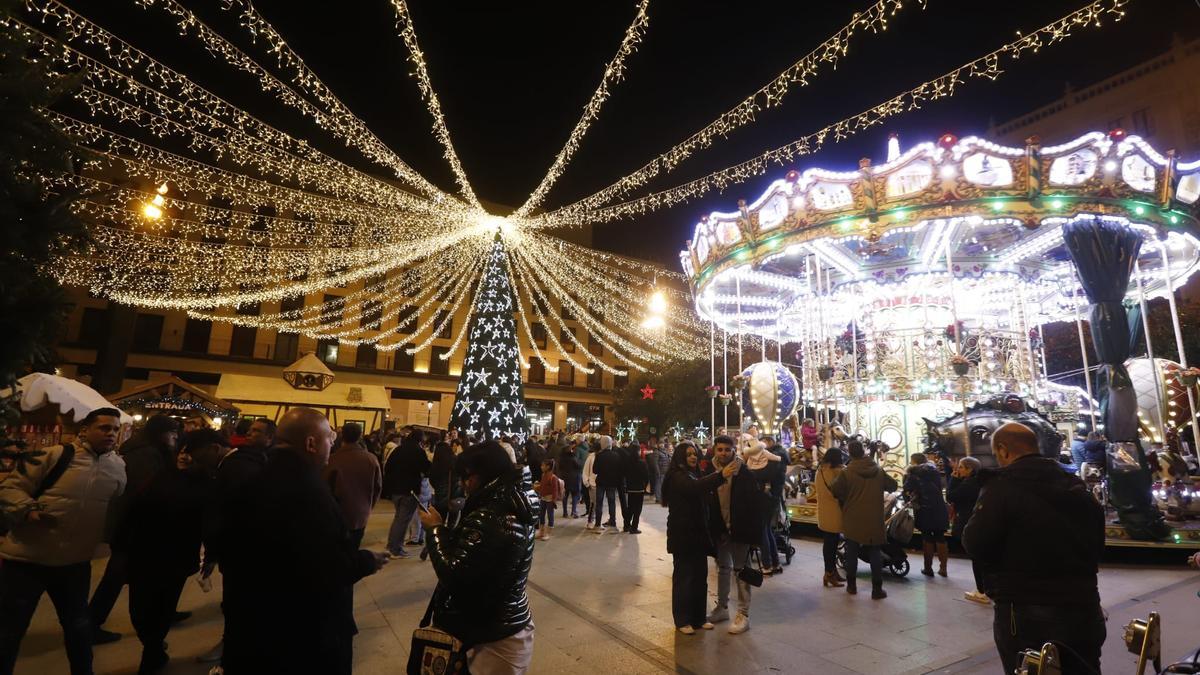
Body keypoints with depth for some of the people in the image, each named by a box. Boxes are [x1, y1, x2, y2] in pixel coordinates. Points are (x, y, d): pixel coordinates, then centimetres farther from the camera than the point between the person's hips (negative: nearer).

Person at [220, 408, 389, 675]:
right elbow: (336, 566, -29)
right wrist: (368, 561, -10)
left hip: (251, 622, 8)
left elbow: (230, 556, 12)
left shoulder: (250, 481, 1)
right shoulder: (307, 488, -28)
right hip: (308, 629, -8)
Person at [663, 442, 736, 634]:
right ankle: (682, 620, 15)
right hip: (683, 535, -8)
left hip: (698, 534, 8)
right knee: (684, 576, 2)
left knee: (700, 576, 11)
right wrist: (721, 475, -43)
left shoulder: (694, 475, 13)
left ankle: (698, 617, 24)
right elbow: (695, 487, -34)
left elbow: (704, 500, 14)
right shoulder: (677, 477, -14)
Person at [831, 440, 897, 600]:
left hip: (853, 520, -2)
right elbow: (893, 486, 11)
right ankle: (877, 589, 8)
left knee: (851, 553, 11)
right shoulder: (878, 471, -1)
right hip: (874, 520, 2)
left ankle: (851, 585, 18)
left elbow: (835, 490, -15)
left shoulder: (847, 473, -12)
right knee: (875, 554, 9)